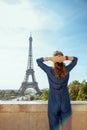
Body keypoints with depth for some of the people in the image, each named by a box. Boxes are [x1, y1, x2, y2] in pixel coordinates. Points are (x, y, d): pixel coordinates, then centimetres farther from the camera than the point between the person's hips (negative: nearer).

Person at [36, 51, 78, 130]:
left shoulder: (49, 70, -13)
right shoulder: (67, 70, -9)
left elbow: (38, 60, -1)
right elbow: (75, 59, 7)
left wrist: (49, 58, -15)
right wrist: (65, 58, -11)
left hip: (53, 102, -1)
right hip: (65, 101, 1)